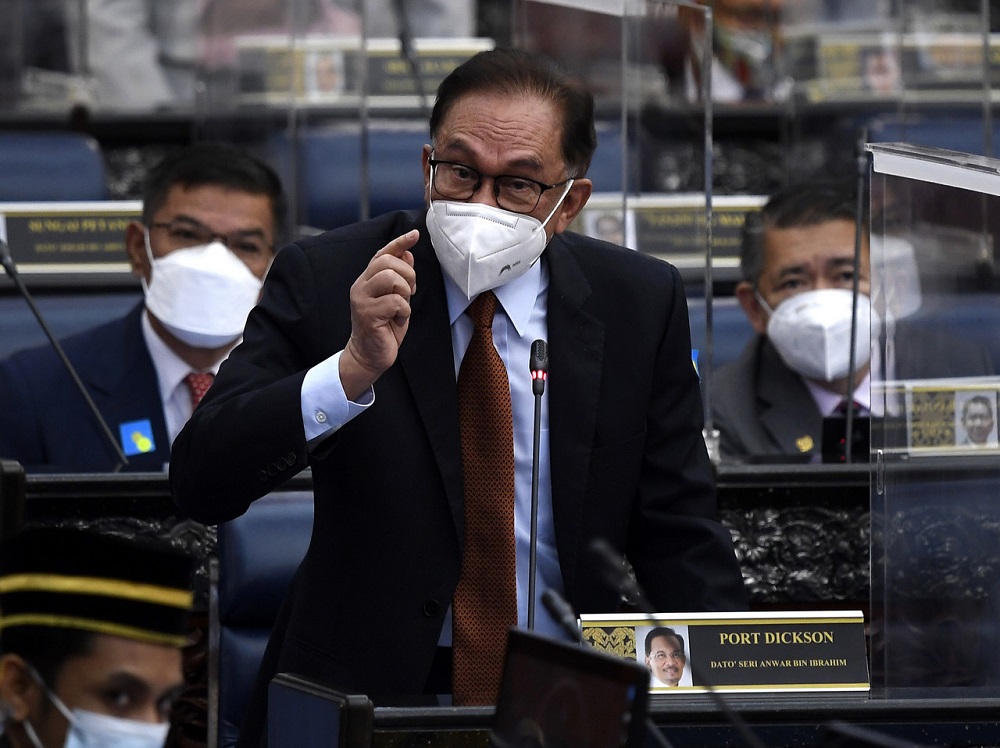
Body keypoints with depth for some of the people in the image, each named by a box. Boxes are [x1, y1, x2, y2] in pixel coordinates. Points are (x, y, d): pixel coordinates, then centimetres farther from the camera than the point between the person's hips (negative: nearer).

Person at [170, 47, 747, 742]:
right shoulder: (325, 279, -1)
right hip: (368, 688, -2)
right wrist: (354, 369, -23)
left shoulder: (641, 303, 5)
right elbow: (200, 483, -9)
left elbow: (679, 535, 8)